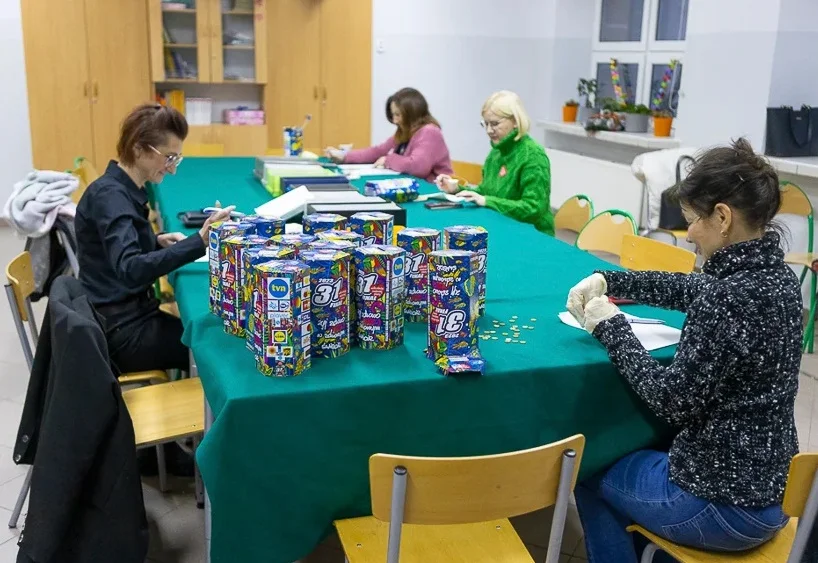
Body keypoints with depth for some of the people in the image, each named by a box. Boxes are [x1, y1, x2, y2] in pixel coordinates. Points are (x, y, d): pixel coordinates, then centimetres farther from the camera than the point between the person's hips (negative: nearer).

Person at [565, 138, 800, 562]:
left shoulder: (728, 298, -28)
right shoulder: (774, 274, 0)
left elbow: (673, 402, -25)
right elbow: (686, 287, 15)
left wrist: (612, 328, -14)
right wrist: (607, 282, 5)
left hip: (722, 504, -8)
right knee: (625, 449, 31)